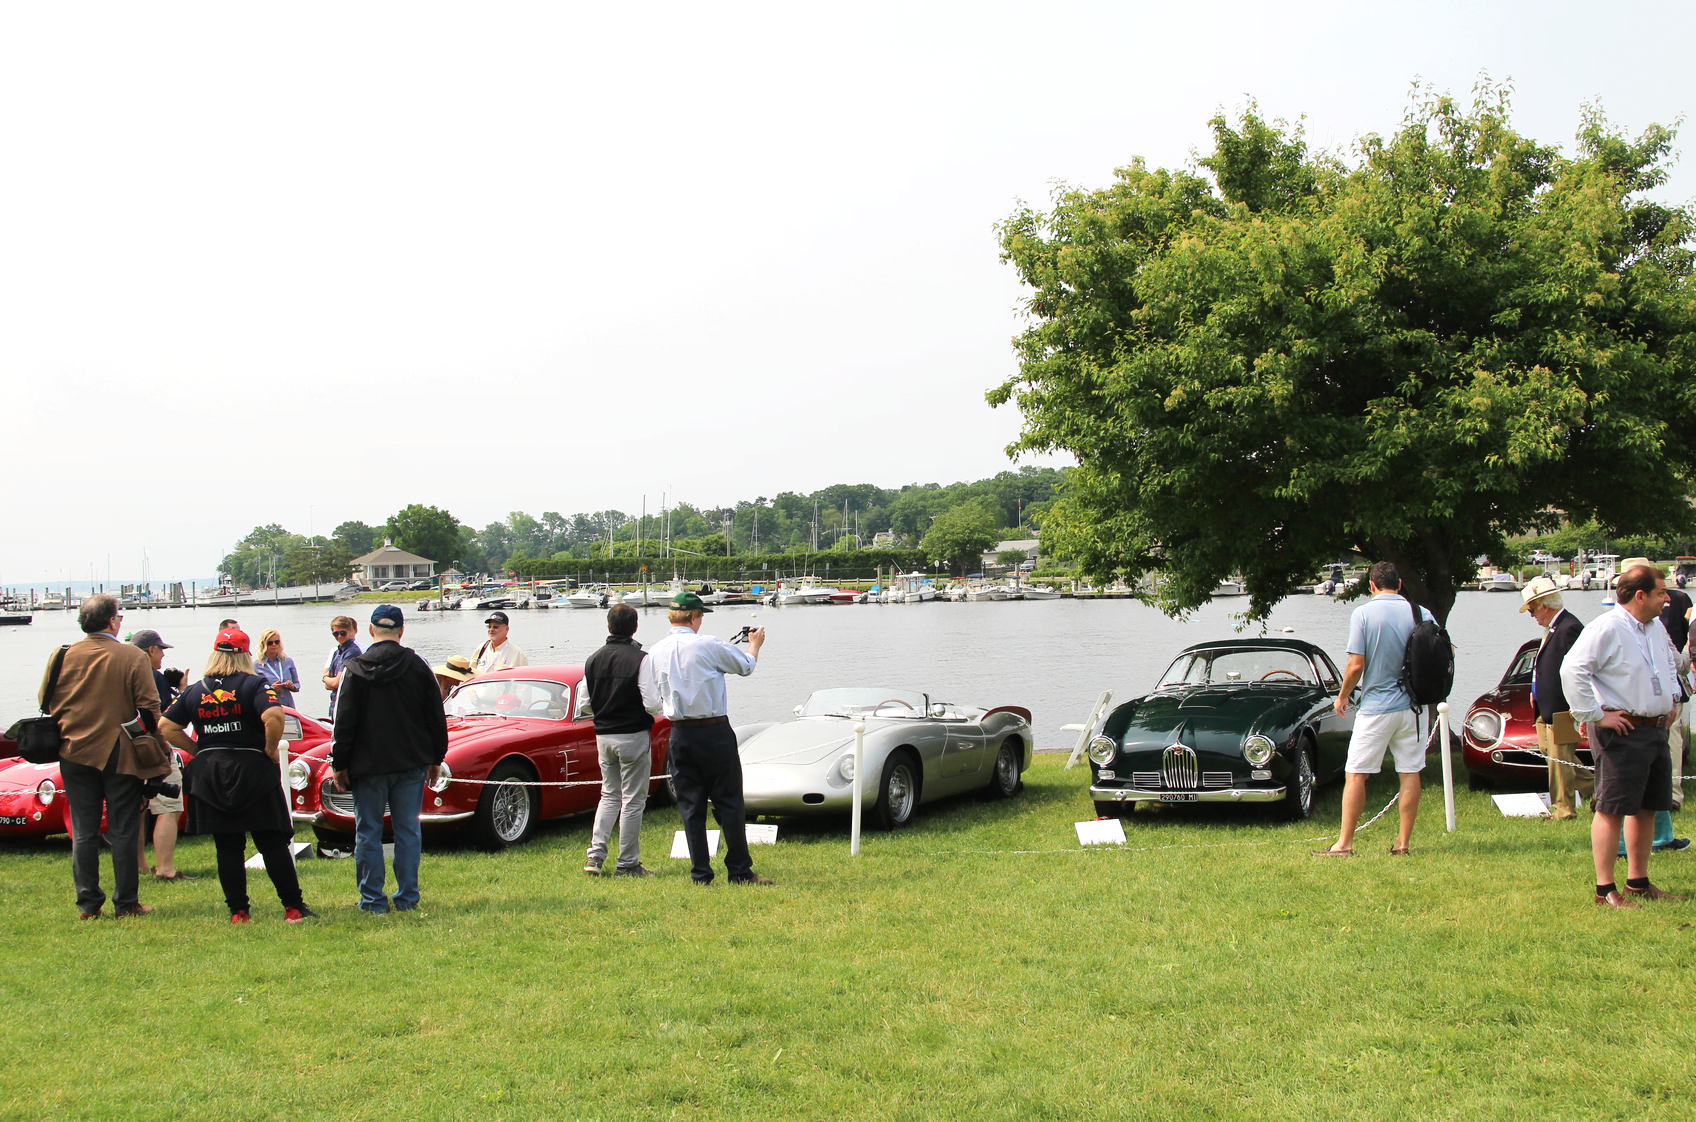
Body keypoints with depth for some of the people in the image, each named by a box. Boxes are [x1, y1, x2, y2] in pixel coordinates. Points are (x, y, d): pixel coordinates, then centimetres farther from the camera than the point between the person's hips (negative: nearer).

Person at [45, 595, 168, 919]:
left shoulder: (62, 657, -2)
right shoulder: (133, 658, -10)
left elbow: (46, 703, 4)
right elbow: (149, 708, -9)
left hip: (75, 755, 2)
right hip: (121, 755, -2)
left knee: (83, 832, 8)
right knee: (124, 832, 5)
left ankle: (88, 904, 10)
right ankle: (127, 903, 8)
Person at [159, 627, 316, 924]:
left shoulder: (194, 691, 6)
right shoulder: (254, 685, -7)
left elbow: (167, 727, 5)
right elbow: (273, 716, -24)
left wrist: (198, 751, 10)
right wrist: (270, 750, -9)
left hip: (208, 774, 3)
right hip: (252, 770, -3)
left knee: (227, 847, 8)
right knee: (273, 843, 2)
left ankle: (238, 911, 8)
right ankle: (293, 907, 3)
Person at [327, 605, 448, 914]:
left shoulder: (354, 670, -6)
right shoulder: (418, 667, 0)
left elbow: (343, 724, -5)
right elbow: (437, 718, 5)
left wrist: (339, 764, 2)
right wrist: (436, 758, 14)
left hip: (368, 765, -2)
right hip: (411, 764, 2)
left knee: (368, 833, 5)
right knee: (408, 830, 8)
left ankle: (372, 900, 6)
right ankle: (407, 898, 9)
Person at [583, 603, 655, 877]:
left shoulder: (593, 660, 2)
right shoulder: (641, 659, -14)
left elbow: (589, 701, 7)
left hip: (603, 735, 5)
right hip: (633, 735, -5)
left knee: (609, 795, 18)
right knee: (632, 800, 2)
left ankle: (595, 855, 8)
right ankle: (627, 863, 5)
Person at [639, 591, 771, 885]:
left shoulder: (654, 654, 1)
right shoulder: (709, 645, -11)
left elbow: (651, 703, 3)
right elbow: (745, 666, 5)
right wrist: (755, 644, 26)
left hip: (680, 736, 4)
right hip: (715, 733, -4)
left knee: (690, 806, 9)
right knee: (728, 803, 4)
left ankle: (700, 873, 9)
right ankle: (740, 871, 7)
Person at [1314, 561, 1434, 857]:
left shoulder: (1363, 614, -8)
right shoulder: (1422, 614, 1)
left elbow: (1356, 665, -11)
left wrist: (1342, 696, 4)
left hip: (1376, 707, -3)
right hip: (1412, 705, 3)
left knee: (1355, 774, 2)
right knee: (1410, 773, 8)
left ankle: (1345, 844, 2)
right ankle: (1402, 843, 10)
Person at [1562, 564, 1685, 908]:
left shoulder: (1657, 627, 13)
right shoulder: (1606, 628, -16)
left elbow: (1670, 663, 33)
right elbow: (1572, 670, -23)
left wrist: (1671, 700, 20)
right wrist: (1595, 715, -20)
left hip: (1656, 728, 9)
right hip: (1621, 731, -9)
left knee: (1646, 808, 15)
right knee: (1612, 809, -4)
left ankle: (1638, 882, 26)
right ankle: (1605, 889, 0)